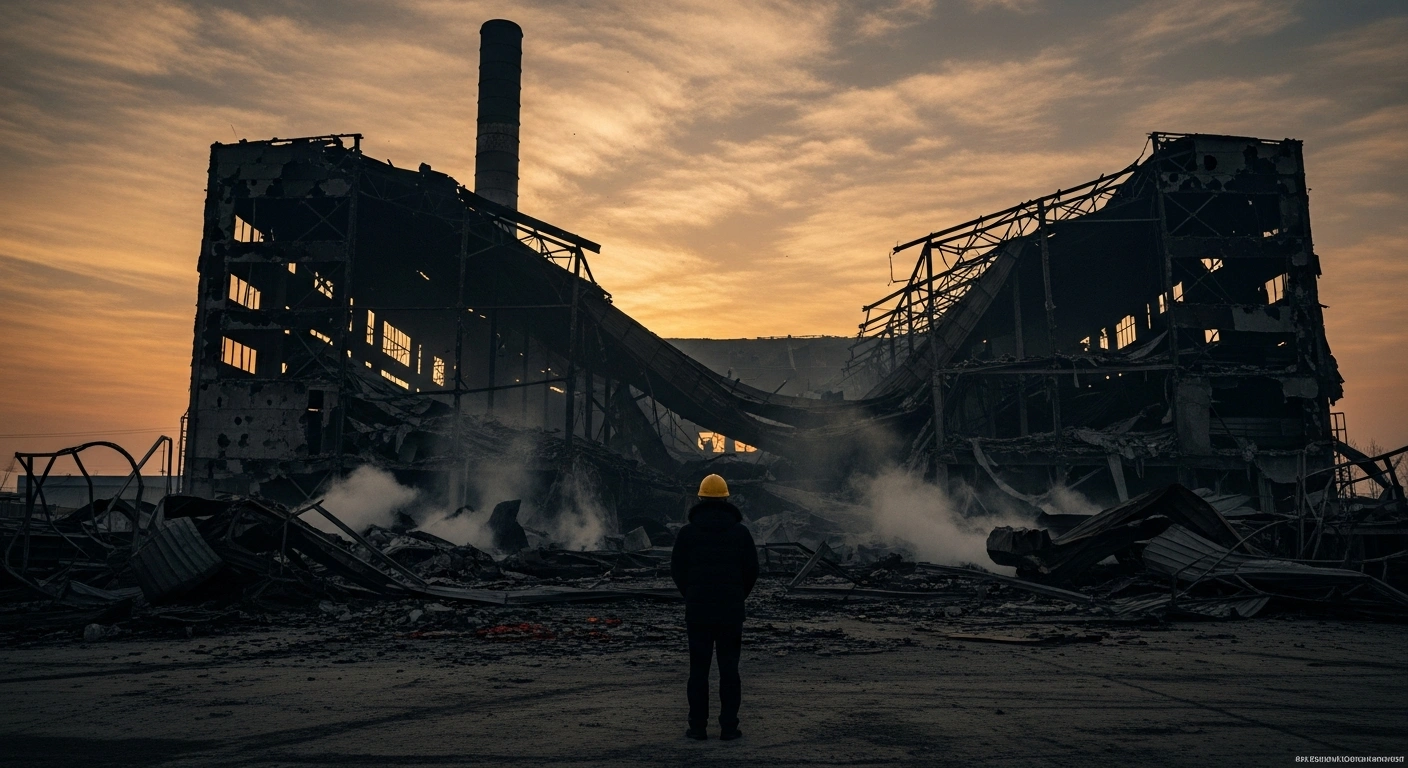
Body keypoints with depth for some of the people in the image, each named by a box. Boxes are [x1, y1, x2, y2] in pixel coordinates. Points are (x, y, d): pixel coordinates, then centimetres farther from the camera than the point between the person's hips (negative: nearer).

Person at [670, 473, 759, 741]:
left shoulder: (688, 531, -3)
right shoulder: (740, 531, -1)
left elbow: (677, 570, 1)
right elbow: (751, 570, 1)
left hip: (697, 609, 0)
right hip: (731, 611, 0)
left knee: (698, 668, 6)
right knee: (729, 669, 6)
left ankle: (698, 727, 9)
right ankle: (729, 727, 8)